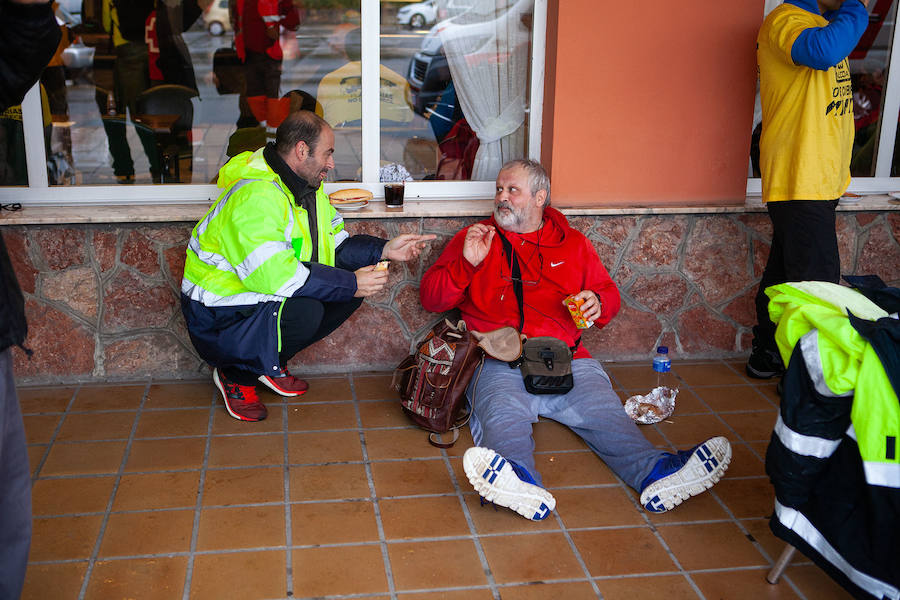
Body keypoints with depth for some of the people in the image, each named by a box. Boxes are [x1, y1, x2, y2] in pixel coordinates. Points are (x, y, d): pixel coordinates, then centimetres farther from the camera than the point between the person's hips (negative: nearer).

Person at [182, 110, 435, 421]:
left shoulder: (307, 186, 6)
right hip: (218, 319, -9)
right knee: (304, 311, -34)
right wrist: (350, 284, -31)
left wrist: (384, 250, -5)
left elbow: (335, 244, 11)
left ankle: (272, 365, 8)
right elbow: (272, 275, -35)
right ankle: (236, 375, -7)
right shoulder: (256, 196, -27)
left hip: (262, 298, 9)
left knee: (353, 290, -3)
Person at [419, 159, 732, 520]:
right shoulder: (474, 239, 18)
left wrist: (597, 303, 2)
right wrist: (467, 263, -5)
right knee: (502, 414, -33)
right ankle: (521, 484, -59)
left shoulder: (573, 244, 23)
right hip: (498, 360, -2)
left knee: (602, 406, -26)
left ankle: (654, 473, -45)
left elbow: (608, 293, 27)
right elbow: (431, 298, 13)